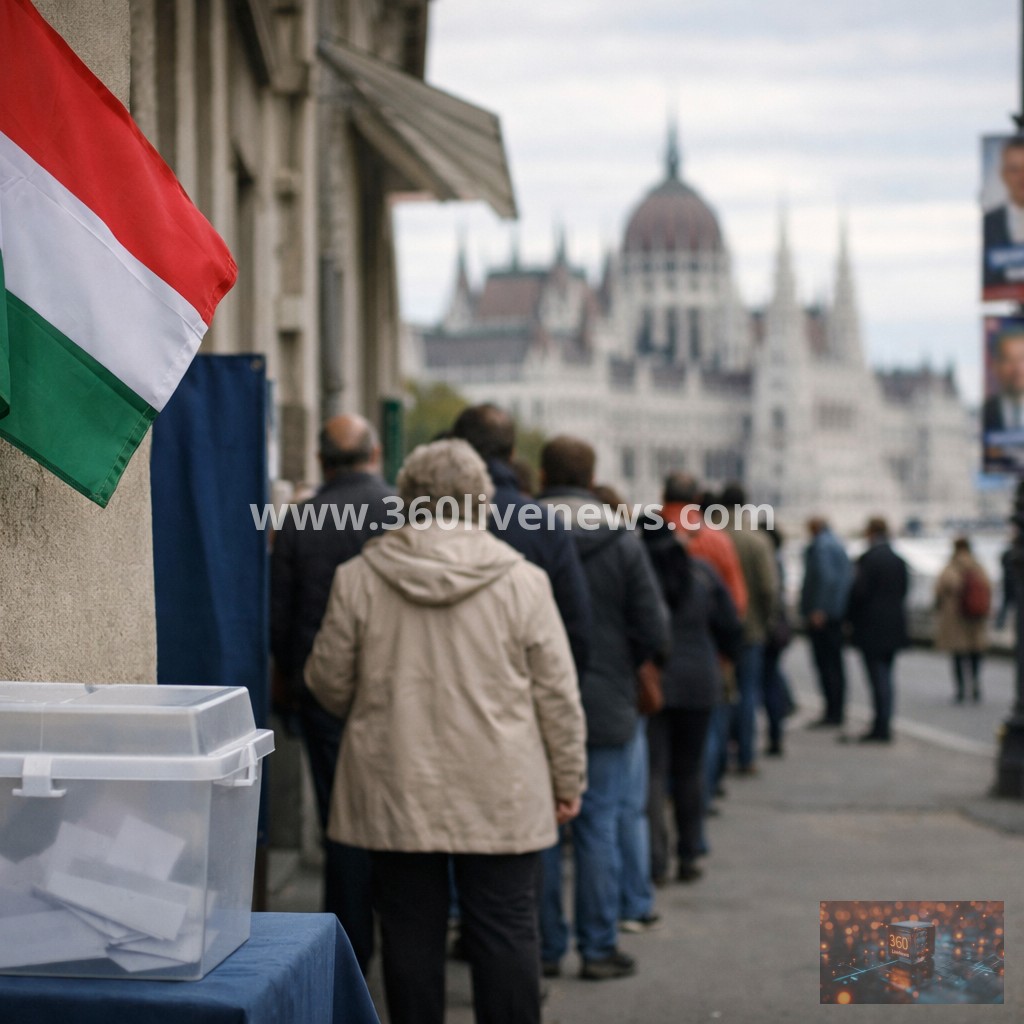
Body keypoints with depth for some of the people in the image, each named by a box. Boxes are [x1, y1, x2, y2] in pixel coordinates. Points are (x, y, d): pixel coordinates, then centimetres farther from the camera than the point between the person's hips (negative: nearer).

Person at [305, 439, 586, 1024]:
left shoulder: (359, 578, -3)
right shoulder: (521, 581, -5)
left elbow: (329, 684, 6)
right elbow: (557, 696, -1)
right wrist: (568, 780, 10)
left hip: (396, 794, 1)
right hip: (500, 799, -1)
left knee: (411, 931, 9)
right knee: (506, 932, 6)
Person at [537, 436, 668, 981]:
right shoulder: (622, 542, -5)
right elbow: (653, 631, -6)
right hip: (606, 709, 0)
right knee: (598, 828, 6)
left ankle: (545, 946, 13)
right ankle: (599, 948, 9)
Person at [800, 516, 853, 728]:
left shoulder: (820, 546, -11)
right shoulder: (839, 546, 16)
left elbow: (824, 577, -20)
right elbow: (849, 577, 19)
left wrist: (818, 609, -20)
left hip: (820, 613, -10)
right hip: (838, 613, 10)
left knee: (824, 663, -9)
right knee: (835, 661, 12)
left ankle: (831, 712, -11)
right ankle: (837, 711, 15)